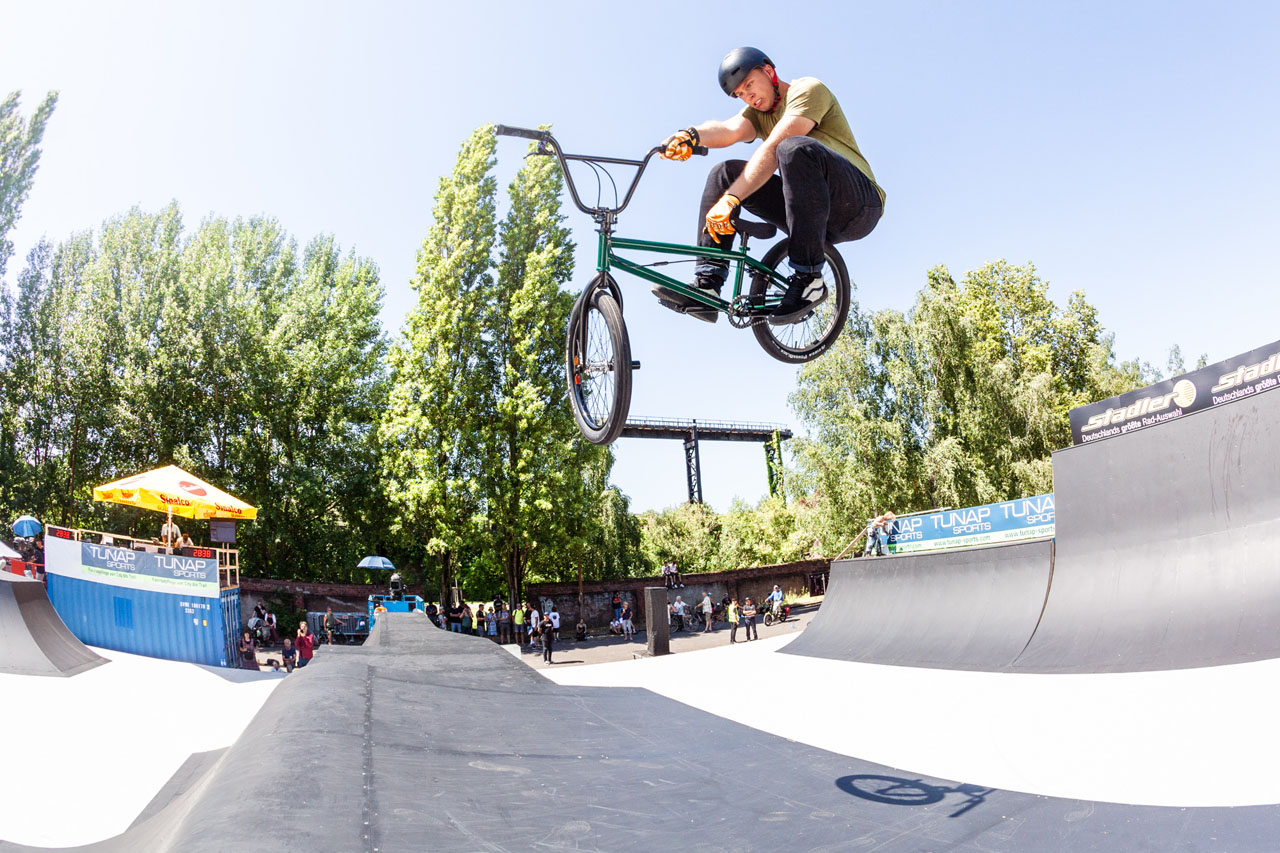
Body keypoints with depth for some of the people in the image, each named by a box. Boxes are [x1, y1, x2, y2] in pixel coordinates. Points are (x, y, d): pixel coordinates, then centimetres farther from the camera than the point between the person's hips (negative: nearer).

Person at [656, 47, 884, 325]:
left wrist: (731, 199, -30)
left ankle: (808, 279, -30)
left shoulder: (808, 89, -4)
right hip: (811, 214, 7)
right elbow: (729, 129, -8)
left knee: (795, 148, -34)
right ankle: (706, 287, -16)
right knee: (726, 173, -3)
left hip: (859, 204, -7)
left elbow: (773, 149, -20)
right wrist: (691, 135, -31)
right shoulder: (758, 112, 17)